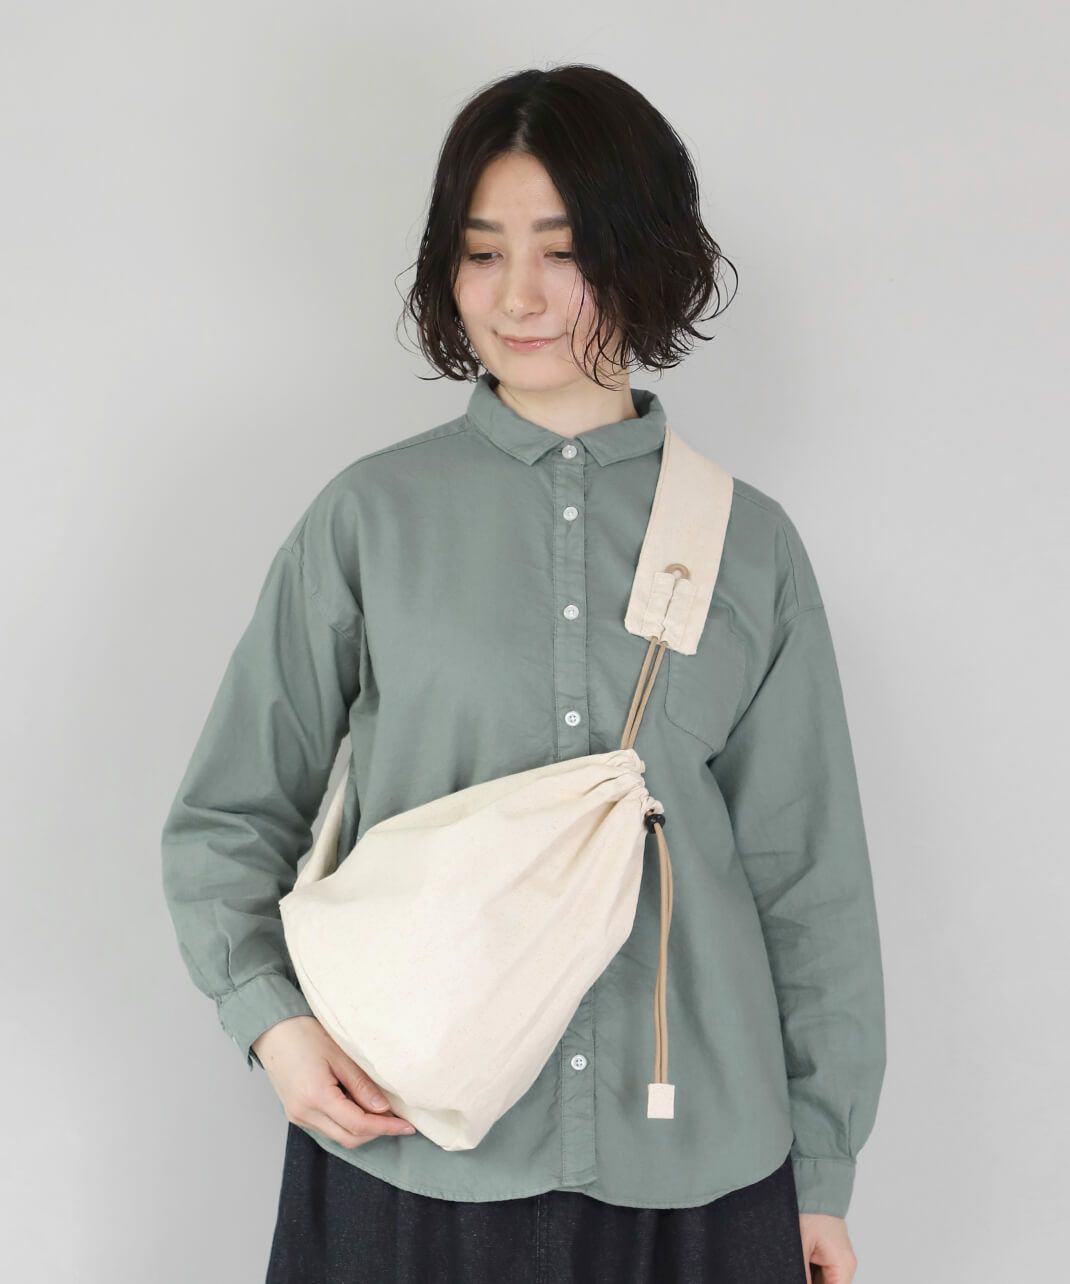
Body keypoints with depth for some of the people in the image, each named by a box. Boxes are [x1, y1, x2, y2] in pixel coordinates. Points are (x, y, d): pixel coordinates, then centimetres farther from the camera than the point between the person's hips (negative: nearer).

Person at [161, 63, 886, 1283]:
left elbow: (806, 873, 6)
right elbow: (226, 818, 5)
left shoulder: (749, 543, 3)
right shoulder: (373, 514, 0)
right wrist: (269, 1013, -11)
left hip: (693, 1159, 1)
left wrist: (823, 1166, 8)